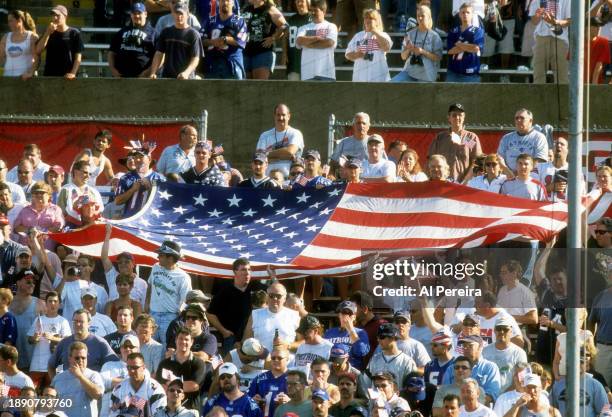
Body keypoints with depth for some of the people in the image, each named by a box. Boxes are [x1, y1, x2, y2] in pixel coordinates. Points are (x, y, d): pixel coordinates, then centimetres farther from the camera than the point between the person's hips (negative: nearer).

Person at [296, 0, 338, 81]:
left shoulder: (330, 27, 8)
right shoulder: (305, 28, 16)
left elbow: (329, 43, -9)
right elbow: (299, 41, -4)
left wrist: (309, 44, -4)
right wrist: (317, 38, -8)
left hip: (326, 71, -2)